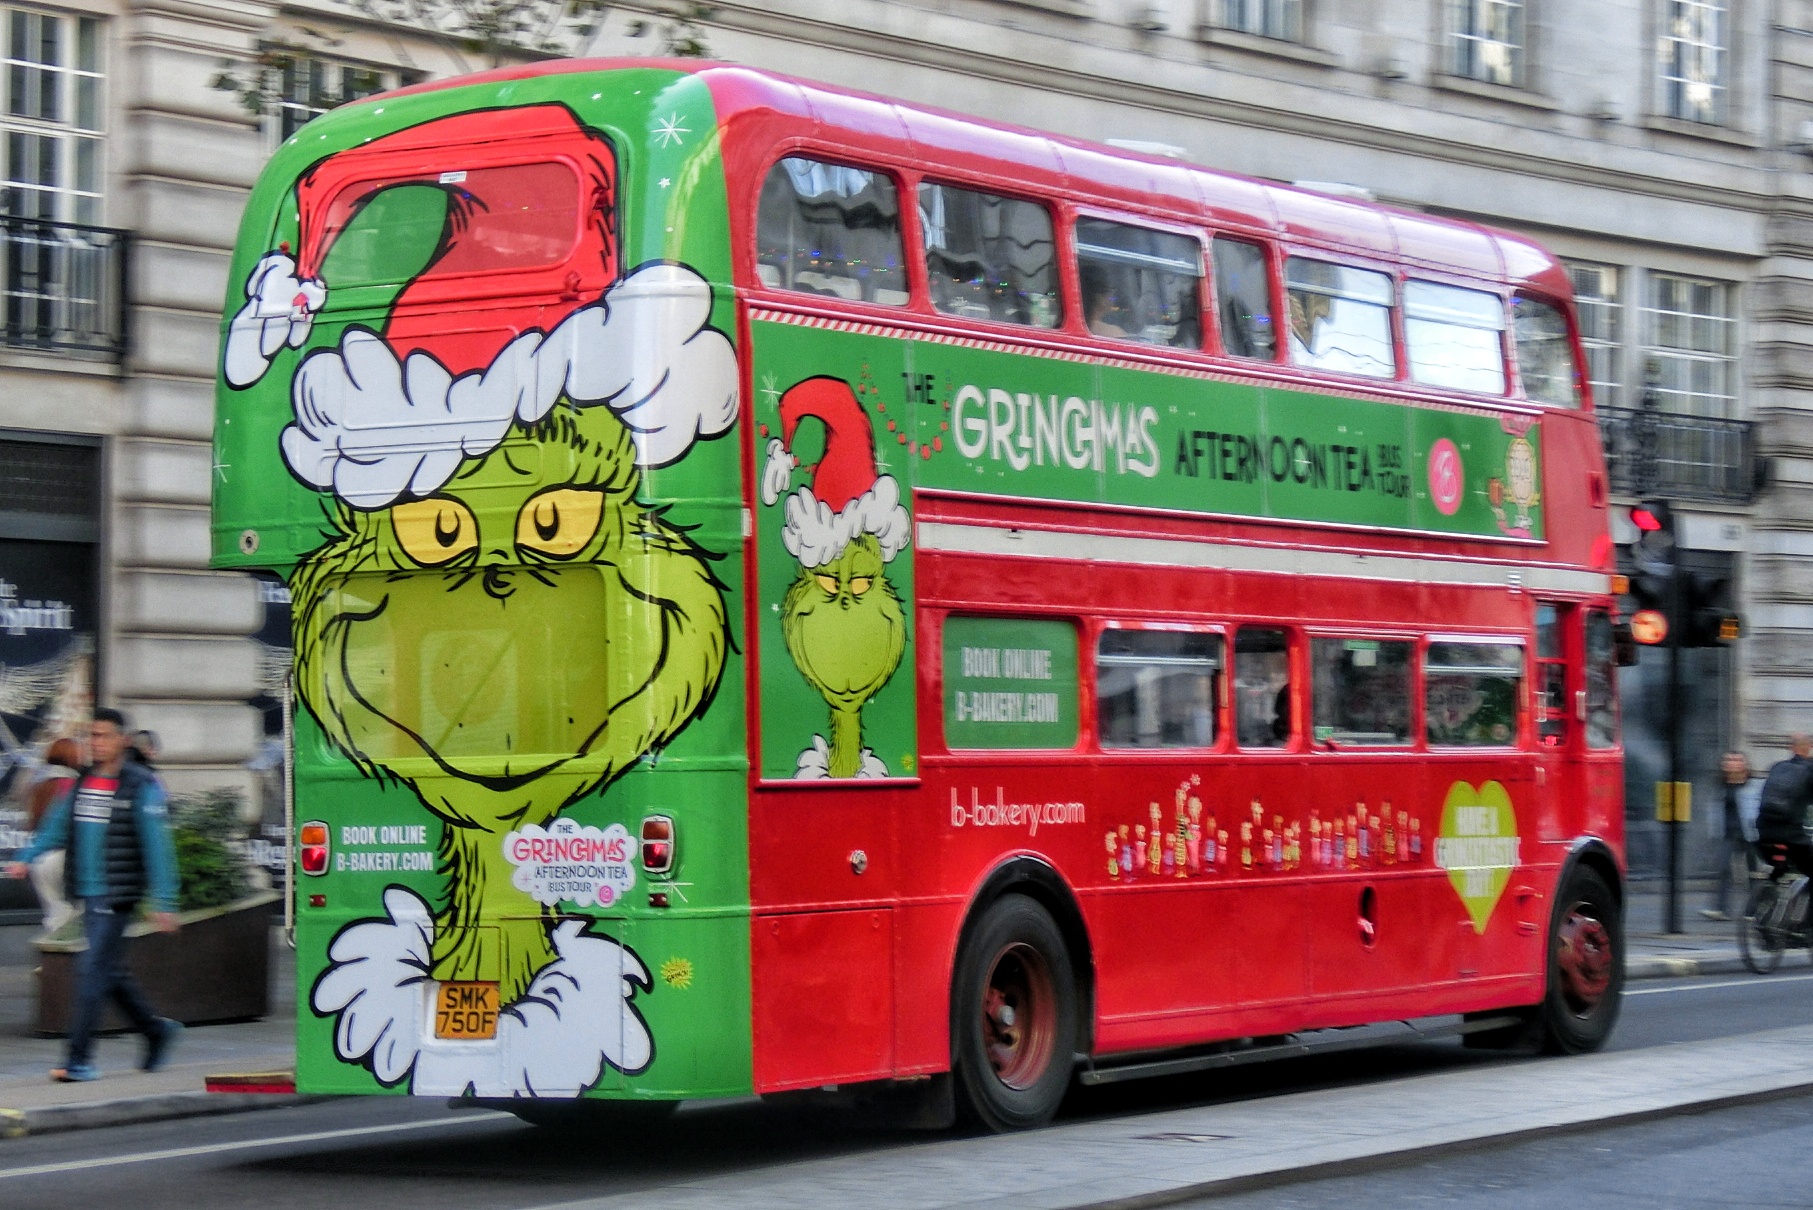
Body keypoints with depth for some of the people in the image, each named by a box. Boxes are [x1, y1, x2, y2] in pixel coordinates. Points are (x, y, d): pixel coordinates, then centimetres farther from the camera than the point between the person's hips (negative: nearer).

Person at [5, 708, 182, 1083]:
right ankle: (156, 1030, 32)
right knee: (110, 972, 14)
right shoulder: (83, 782, 12)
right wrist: (25, 857, -5)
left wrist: (163, 902, -15)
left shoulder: (141, 786, -8)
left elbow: (157, 845, -11)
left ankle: (80, 1061, -7)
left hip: (117, 896, -7)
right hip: (88, 893, 7)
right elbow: (57, 825, 11)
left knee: (92, 974, -10)